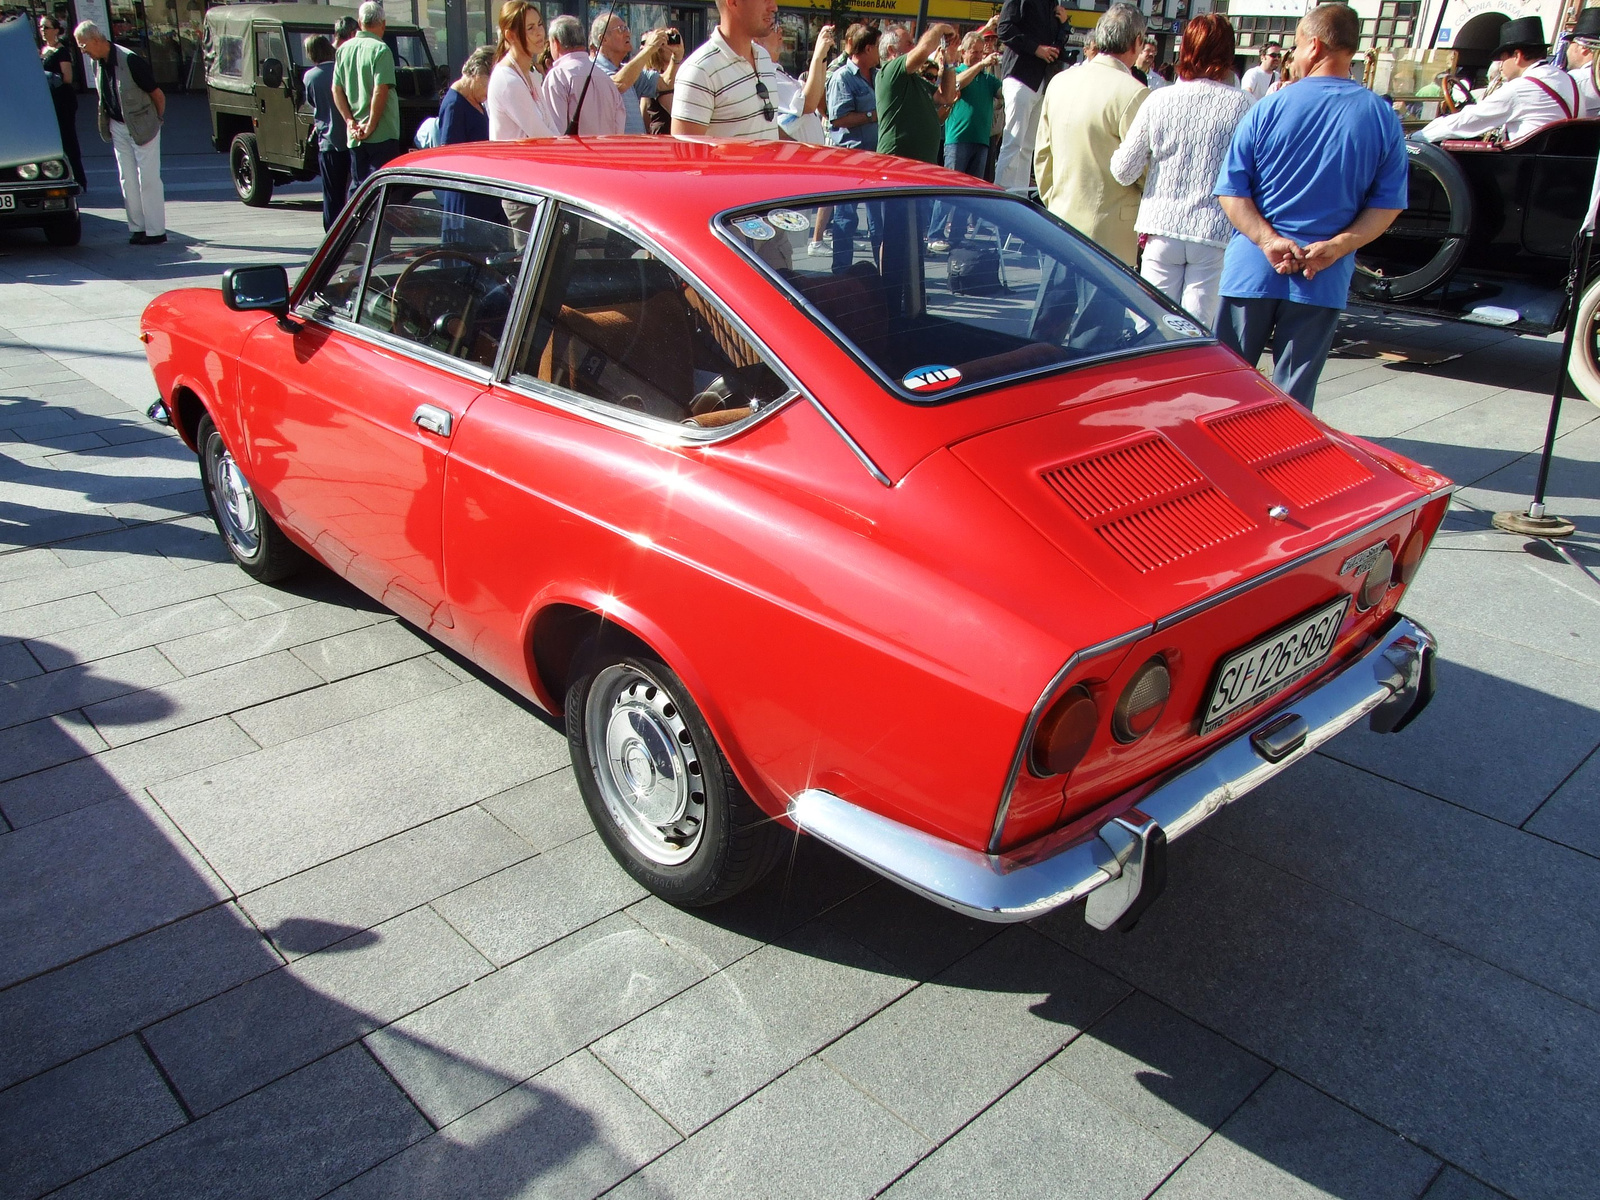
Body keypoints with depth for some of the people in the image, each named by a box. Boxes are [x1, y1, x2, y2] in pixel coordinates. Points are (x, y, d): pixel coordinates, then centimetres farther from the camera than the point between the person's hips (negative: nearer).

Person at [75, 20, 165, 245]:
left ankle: (156, 231, 1)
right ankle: (137, 228, 14)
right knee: (127, 180, 8)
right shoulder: (95, 62, 2)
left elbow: (157, 95, -13)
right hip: (118, 127, 7)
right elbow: (103, 95, 15)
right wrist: (108, 121, 13)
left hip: (143, 126, -7)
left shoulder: (130, 60, -20)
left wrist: (157, 120, -1)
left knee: (148, 179, -4)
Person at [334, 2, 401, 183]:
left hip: (354, 135, 6)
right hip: (382, 134, -6)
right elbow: (380, 90, -17)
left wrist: (350, 121, 4)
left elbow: (336, 90, 8)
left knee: (357, 184, 13)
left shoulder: (344, 49, 11)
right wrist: (371, 126, -12)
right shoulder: (380, 49, -9)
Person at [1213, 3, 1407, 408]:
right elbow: (1388, 204, -1)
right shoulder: (1383, 118, 2)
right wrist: (1337, 246, -9)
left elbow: (1232, 192, -7)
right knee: (1293, 396, 7)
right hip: (1326, 281, 1)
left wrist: (1268, 240, -12)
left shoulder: (1268, 109, -3)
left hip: (1252, 269, -1)